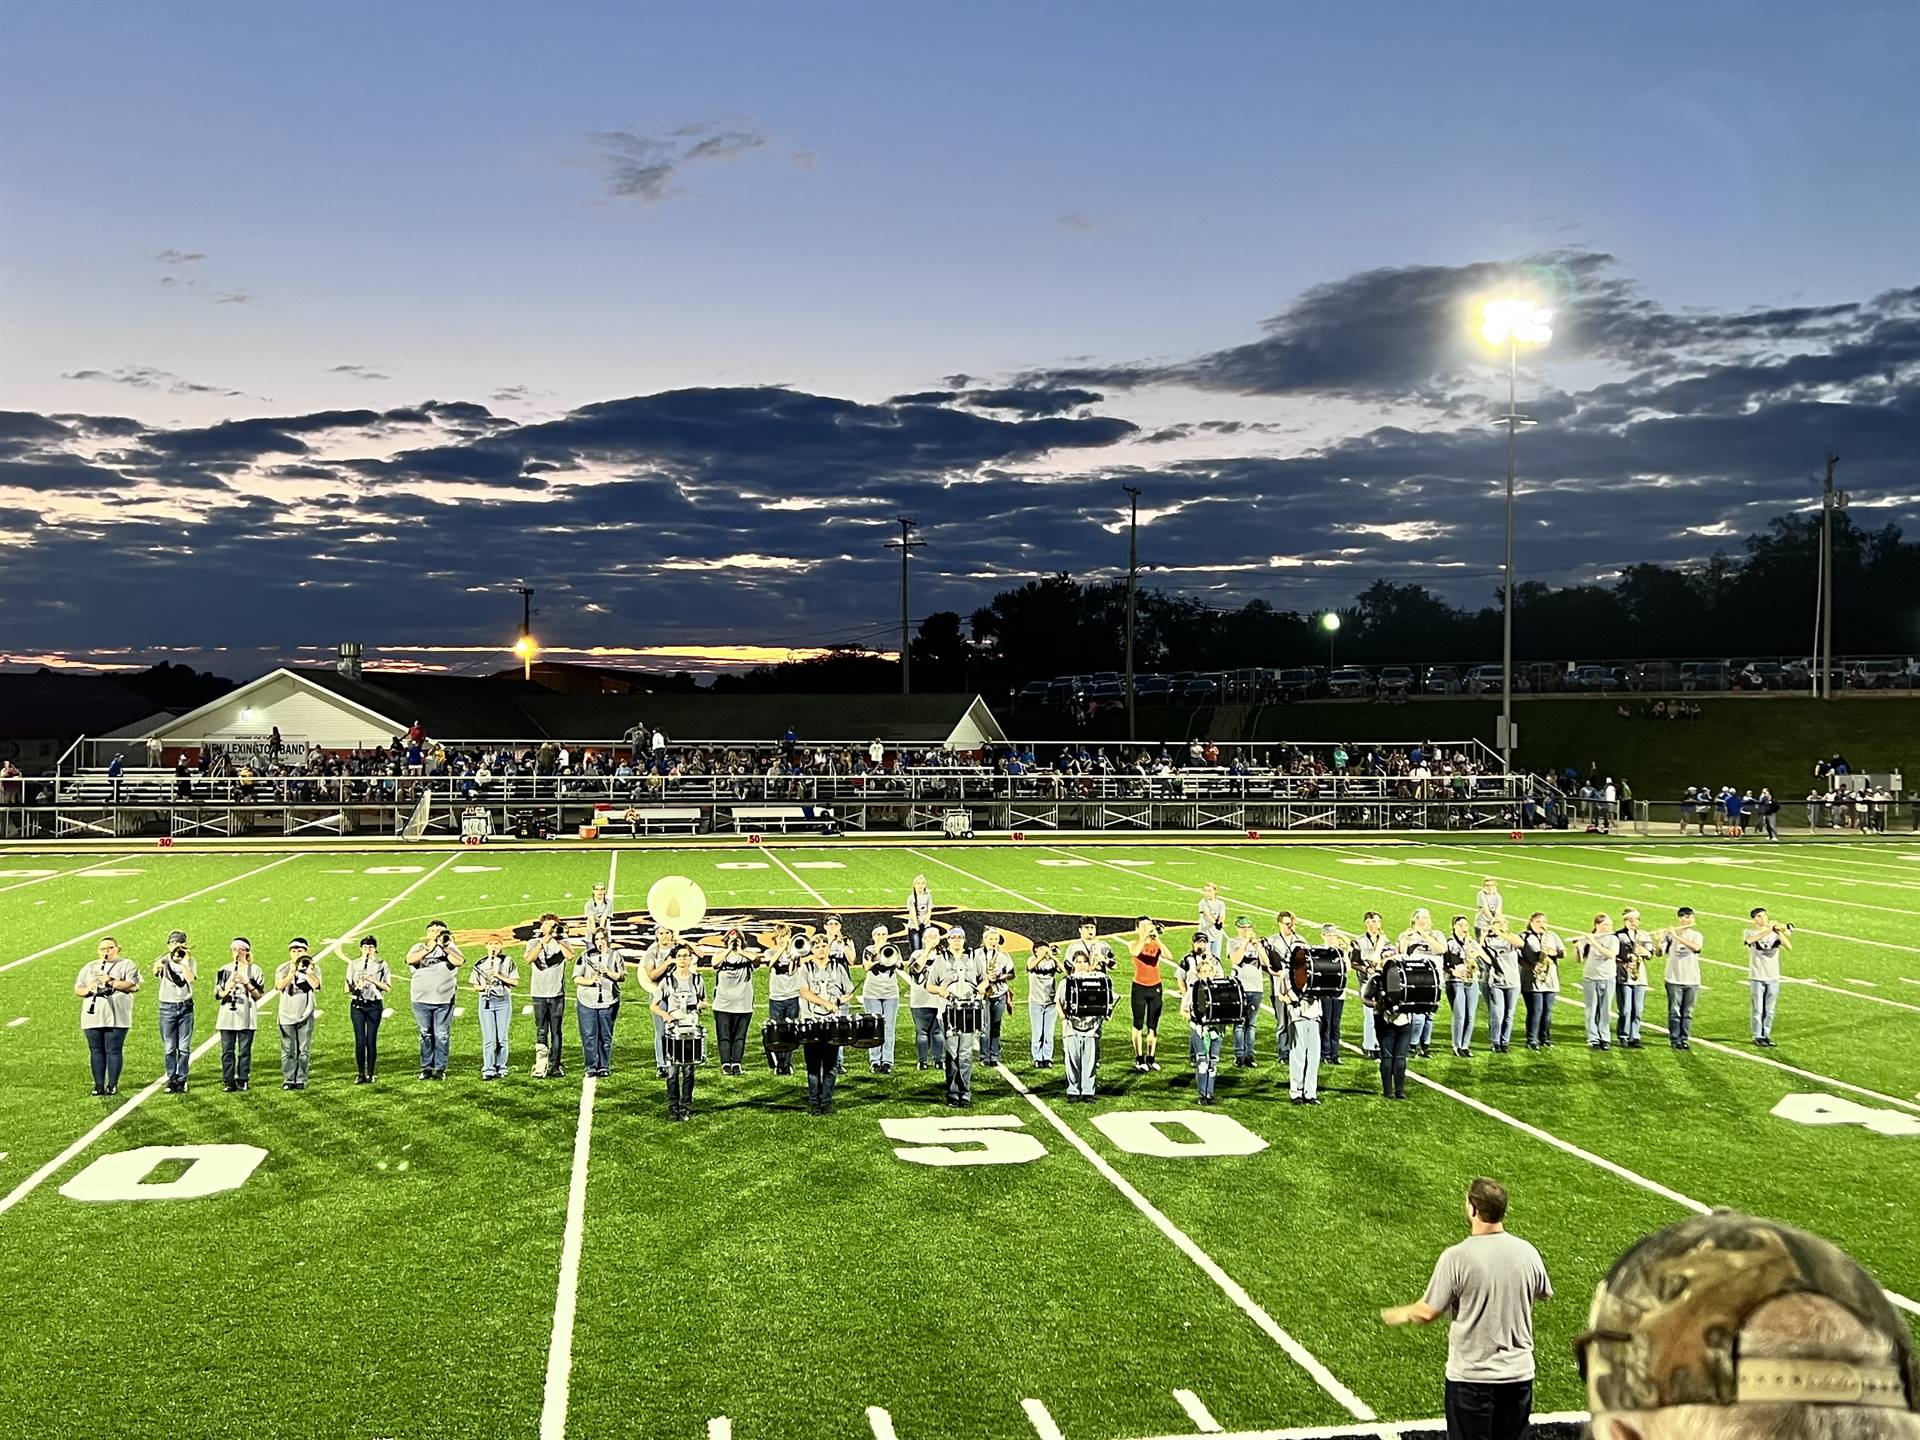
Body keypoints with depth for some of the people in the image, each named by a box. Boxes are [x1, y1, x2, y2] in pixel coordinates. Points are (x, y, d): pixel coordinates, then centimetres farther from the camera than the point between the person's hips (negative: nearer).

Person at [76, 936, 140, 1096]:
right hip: (92, 1017, 4)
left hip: (117, 1017, -4)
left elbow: (134, 986, -7)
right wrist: (88, 989, -9)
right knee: (96, 1051, 4)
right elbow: (77, 989, 13)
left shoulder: (126, 965, 6)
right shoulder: (89, 967, 18)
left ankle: (113, 1085, 4)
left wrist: (112, 982, -17)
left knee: (113, 1050, -3)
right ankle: (99, 1085, 11)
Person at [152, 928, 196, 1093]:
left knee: (184, 1047, 1)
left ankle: (181, 1079, 9)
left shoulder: (189, 960, 4)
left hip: (185, 1006, 0)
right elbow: (155, 970, -24)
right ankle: (171, 1079, 11)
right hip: (167, 1007, 0)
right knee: (169, 1048, 3)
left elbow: (190, 979, -14)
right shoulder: (164, 960, 1)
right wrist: (170, 953, -34)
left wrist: (183, 961, -14)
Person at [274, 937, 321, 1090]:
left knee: (304, 1050, 1)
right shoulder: (283, 969, 4)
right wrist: (292, 972, -24)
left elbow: (315, 985, -15)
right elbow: (279, 986, -14)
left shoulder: (313, 967, 3)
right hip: (287, 1015, 0)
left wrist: (306, 970, -19)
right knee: (288, 1050, 2)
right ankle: (288, 1080, 9)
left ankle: (301, 1080, 7)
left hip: (306, 1014, 0)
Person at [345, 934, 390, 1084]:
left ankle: (370, 1074, 6)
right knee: (360, 1040, -4)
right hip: (357, 1005, 1)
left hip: (375, 1005, -1)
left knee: (371, 1040, -2)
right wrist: (357, 986, -17)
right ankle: (360, 1074, 4)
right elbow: (347, 988, 5)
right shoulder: (353, 965, 7)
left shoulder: (381, 965, 5)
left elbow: (388, 987, 0)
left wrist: (373, 980, -14)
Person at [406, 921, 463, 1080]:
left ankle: (440, 1069, 6)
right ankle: (426, 1068, 14)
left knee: (442, 1035, 0)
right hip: (422, 999, 1)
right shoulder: (419, 947, 9)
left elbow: (459, 961, -11)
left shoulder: (450, 947, 8)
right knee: (425, 1035, 6)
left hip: (444, 1000, -1)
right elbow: (410, 960, -11)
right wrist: (428, 949, -20)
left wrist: (444, 947, -17)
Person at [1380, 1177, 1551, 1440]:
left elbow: (1428, 1312, -13)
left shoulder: (1456, 1257, -19)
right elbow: (1544, 1295, 15)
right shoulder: (1527, 1252, -5)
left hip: (1472, 1376, -4)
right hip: (1519, 1373, 4)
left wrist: (1400, 1315, 8)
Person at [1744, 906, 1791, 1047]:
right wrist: (1768, 930, -37)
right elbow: (1749, 940, -29)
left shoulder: (1774, 932, 4)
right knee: (1758, 1009, 1)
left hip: (1773, 977, 3)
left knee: (1769, 1010, 9)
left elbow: (1789, 947, -10)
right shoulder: (1750, 932, -3)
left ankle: (1766, 1035, 19)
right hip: (1757, 977, -3)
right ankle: (1757, 1037, 9)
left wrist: (1780, 932, -24)